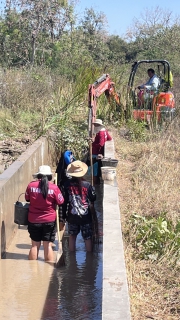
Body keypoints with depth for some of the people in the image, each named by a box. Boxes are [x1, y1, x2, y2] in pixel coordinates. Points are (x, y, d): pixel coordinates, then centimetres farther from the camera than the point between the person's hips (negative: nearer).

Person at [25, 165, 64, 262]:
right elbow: (60, 202, -3)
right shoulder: (54, 187, -13)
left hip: (33, 220, 1)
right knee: (48, 246, 6)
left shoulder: (31, 185, -8)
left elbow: (27, 199, 8)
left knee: (35, 245, 12)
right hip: (49, 221, -1)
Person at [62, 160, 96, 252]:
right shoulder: (87, 185, -14)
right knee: (87, 238, 11)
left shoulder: (67, 184, -9)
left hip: (72, 216, 2)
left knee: (72, 236, 20)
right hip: (85, 217, -2)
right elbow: (93, 199, -2)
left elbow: (64, 200, -3)